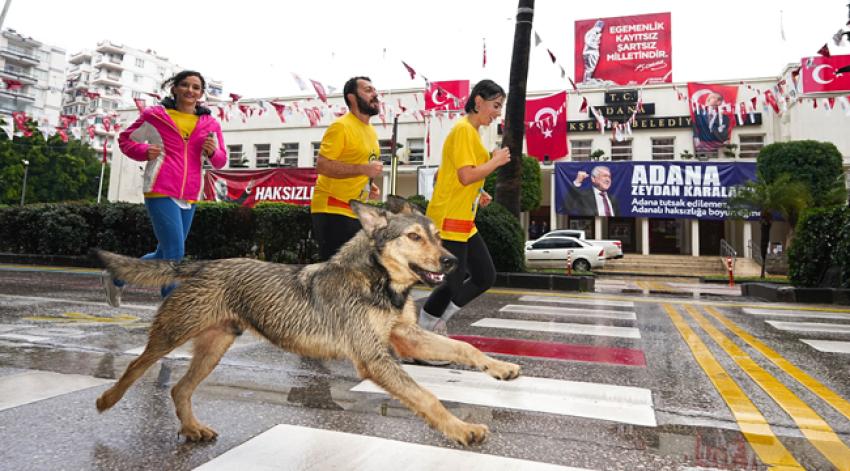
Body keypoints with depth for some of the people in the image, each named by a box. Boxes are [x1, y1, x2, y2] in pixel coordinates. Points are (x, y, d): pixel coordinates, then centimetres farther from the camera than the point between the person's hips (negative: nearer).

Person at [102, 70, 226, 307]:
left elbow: (220, 161, 15)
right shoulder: (155, 115, 4)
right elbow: (125, 139, 14)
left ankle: (116, 278, 38)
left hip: (189, 197, 5)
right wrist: (144, 152, -7)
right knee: (175, 253, -13)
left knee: (165, 254, 14)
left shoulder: (209, 124, 11)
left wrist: (213, 152, -8)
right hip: (160, 192, -5)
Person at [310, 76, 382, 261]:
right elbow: (322, 166, -22)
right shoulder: (341, 126, -14)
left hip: (356, 211, 9)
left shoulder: (371, 131, 15)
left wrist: (369, 184, 8)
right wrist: (364, 169, -28)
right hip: (332, 210, -9)